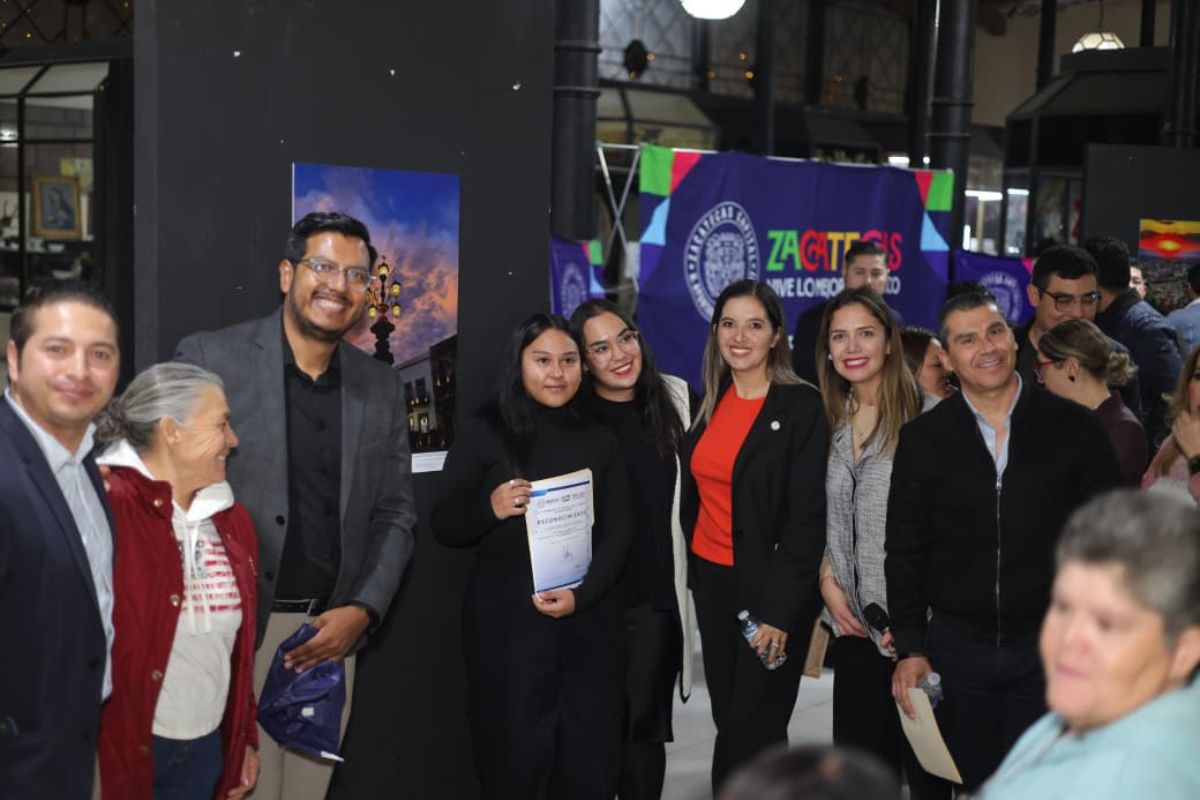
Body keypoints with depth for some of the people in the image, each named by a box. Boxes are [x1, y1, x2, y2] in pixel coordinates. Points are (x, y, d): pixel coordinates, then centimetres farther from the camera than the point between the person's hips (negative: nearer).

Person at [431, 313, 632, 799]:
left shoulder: (598, 440, 11)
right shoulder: (484, 433, 2)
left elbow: (618, 530, 4)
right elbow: (443, 527, 2)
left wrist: (582, 594, -12)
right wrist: (490, 508, -18)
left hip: (591, 621, 3)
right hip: (508, 623, -3)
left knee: (592, 758, 6)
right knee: (515, 758, -1)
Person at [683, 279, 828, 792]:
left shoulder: (801, 408, -11)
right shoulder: (710, 403, 7)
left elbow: (807, 518, -14)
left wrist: (779, 612, -17)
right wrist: (694, 573, 9)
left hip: (769, 587, -6)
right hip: (711, 580, 6)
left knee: (753, 731, -2)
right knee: (728, 723, 12)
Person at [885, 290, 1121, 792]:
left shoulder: (1073, 428, -1)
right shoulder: (923, 439, 0)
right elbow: (904, 553, 3)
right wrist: (910, 648, -2)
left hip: (1051, 647, 0)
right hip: (956, 649, 1)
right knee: (969, 784, 10)